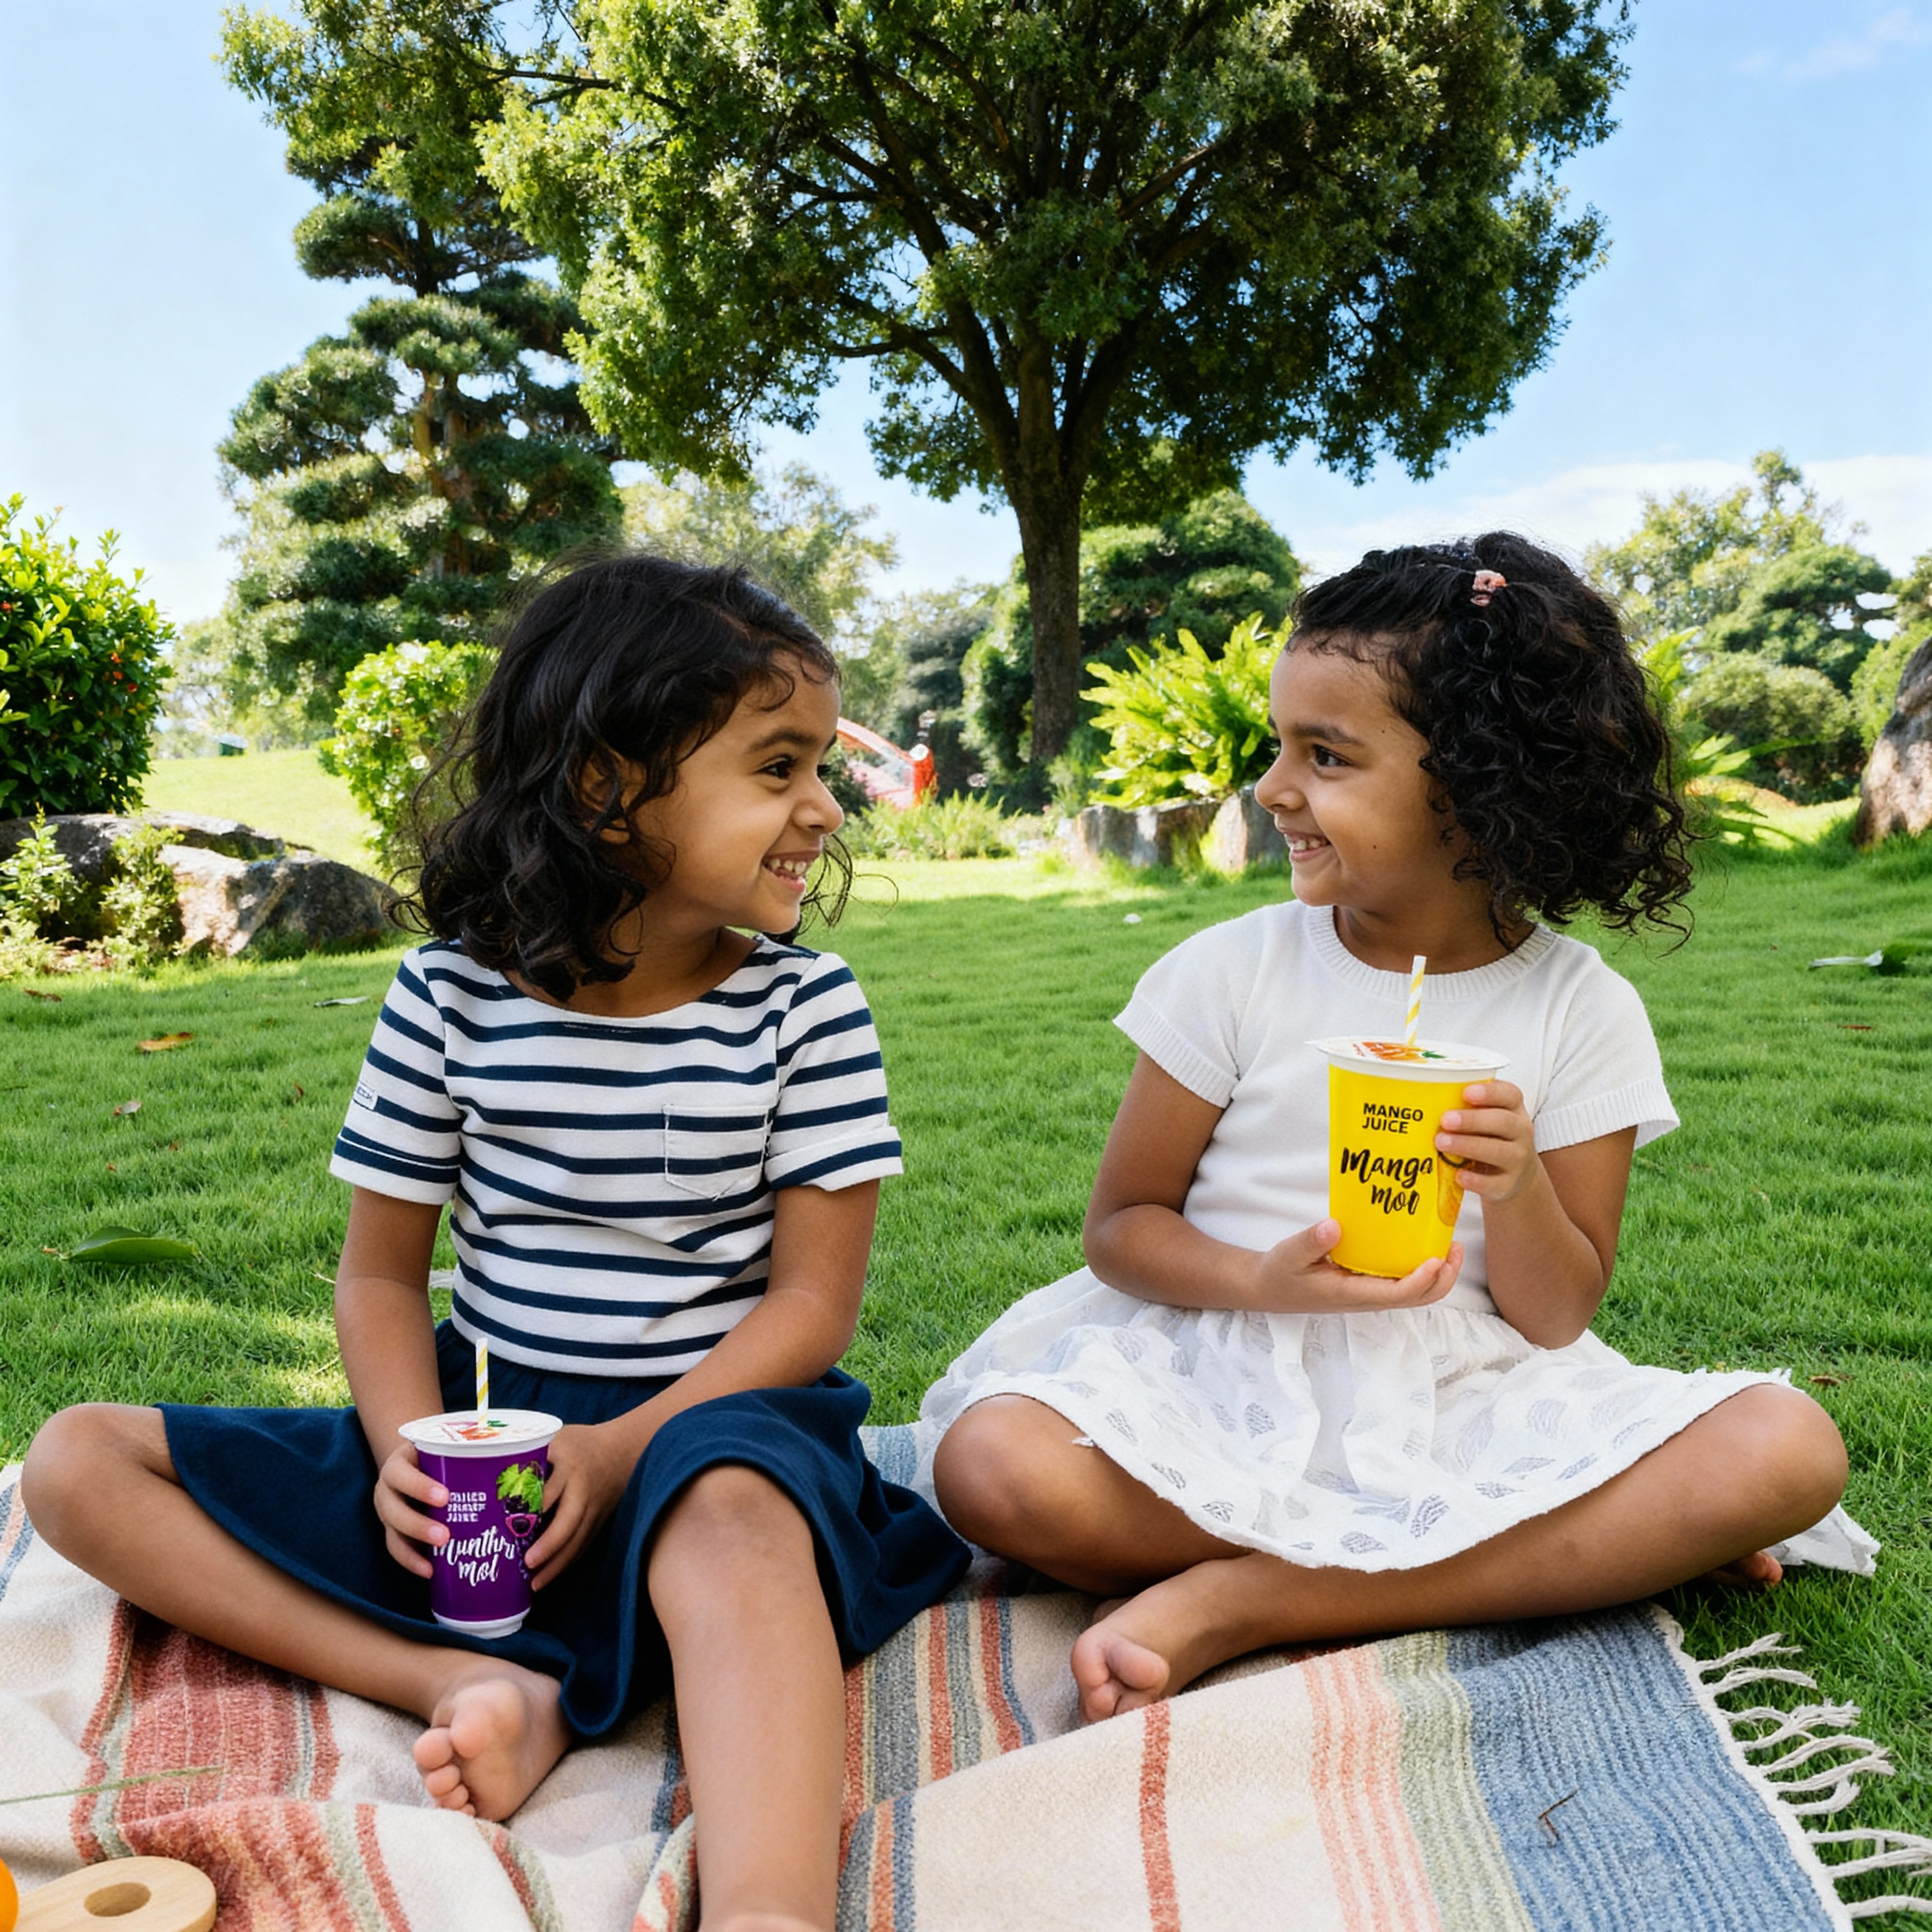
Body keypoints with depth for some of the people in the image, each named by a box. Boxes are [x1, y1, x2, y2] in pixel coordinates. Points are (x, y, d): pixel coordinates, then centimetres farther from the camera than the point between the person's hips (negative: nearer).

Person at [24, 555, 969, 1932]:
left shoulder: (807, 1013, -5)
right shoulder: (451, 998, -1)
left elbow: (813, 1301, -7)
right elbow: (381, 1273, 5)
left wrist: (617, 1451, -19)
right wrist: (412, 1451, -15)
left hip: (714, 1417, -3)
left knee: (730, 1511, -41)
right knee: (78, 1464, -9)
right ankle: (474, 1686, -25)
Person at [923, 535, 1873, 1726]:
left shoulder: (1583, 1012, -1)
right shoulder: (1233, 972, -1)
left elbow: (1559, 1317, 0)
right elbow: (1122, 1224, 1)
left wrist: (1515, 1192, -21)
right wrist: (1264, 1279, -19)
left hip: (1460, 1397, 1)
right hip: (1231, 1379, 0)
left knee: (1791, 1451, -24)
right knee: (995, 1468, -30)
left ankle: (1238, 1604, -24)